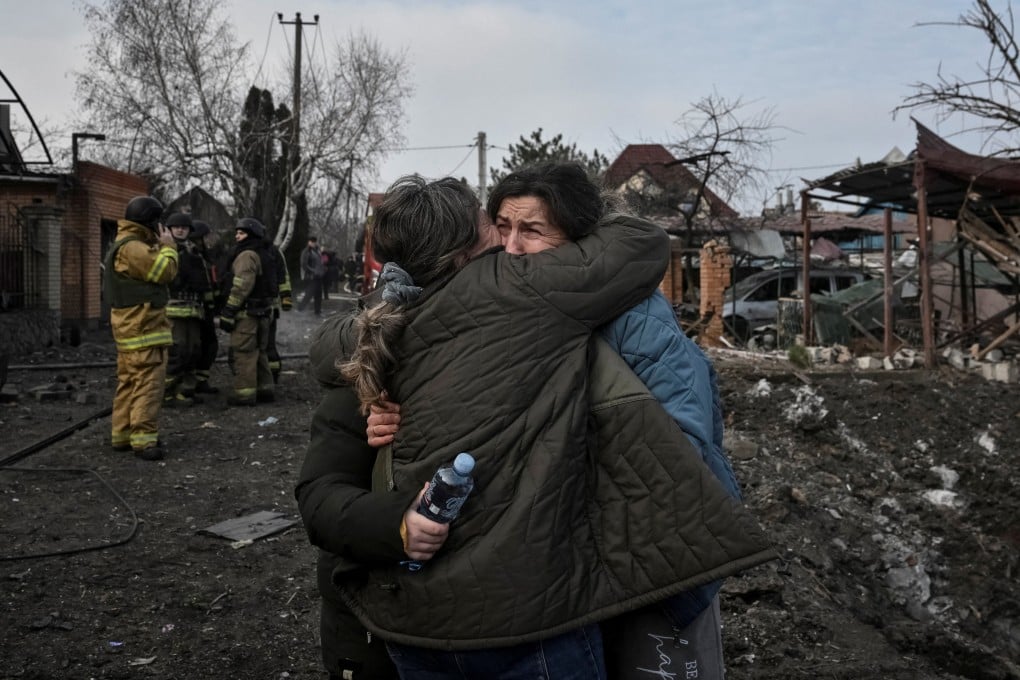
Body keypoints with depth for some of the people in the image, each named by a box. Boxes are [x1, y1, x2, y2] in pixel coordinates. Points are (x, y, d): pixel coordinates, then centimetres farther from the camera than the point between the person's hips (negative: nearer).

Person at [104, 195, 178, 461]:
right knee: (148, 384, -11)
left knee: (129, 382, 14)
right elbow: (165, 271, -18)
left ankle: (122, 434, 19)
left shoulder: (126, 246, 19)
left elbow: (152, 271, 18)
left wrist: (159, 246, 9)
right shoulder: (132, 248, -17)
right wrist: (167, 245, -4)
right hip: (143, 328, -11)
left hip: (132, 328, 11)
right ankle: (143, 440, -11)